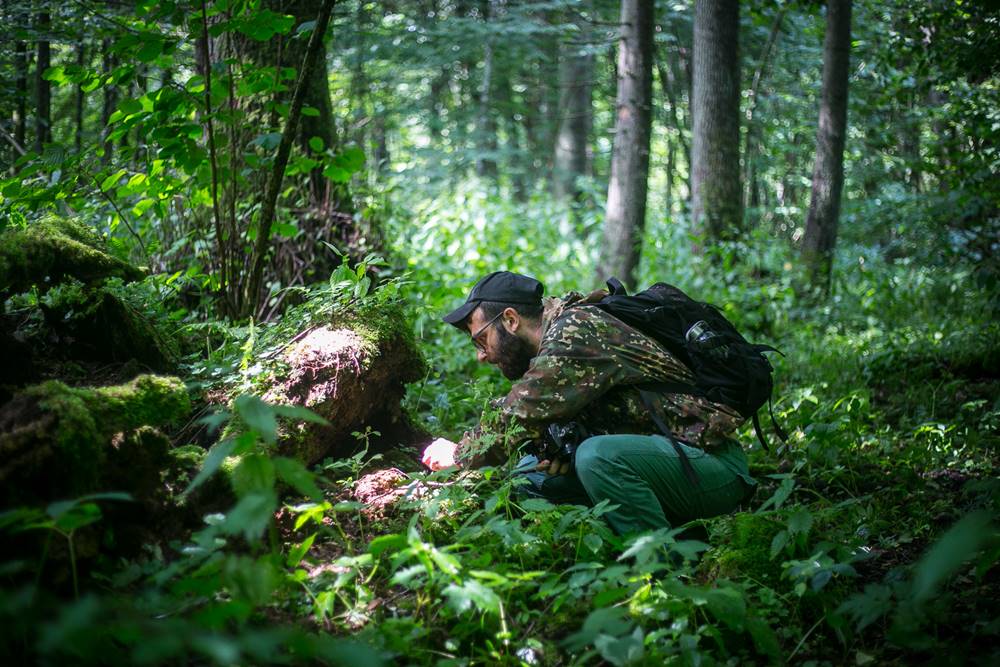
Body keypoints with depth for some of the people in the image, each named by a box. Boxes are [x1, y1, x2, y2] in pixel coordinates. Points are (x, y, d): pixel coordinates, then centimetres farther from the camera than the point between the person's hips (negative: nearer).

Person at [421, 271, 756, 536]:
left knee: (598, 456, -34)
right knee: (531, 470, 6)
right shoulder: (557, 340, 12)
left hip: (713, 465, -9)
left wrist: (458, 455, -7)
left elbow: (520, 415, -22)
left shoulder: (577, 329, -18)